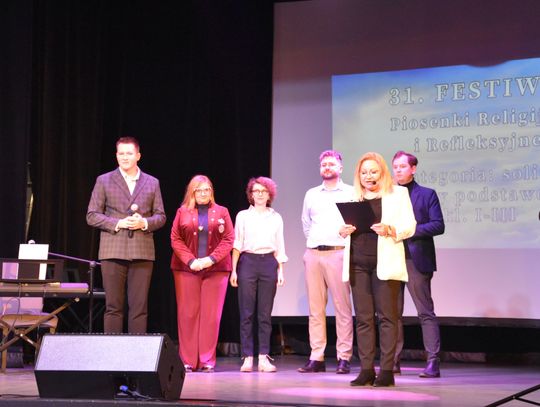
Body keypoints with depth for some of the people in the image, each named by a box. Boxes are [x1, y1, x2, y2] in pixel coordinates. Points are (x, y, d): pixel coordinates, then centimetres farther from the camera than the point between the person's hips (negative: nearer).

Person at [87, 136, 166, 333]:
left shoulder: (152, 183, 12)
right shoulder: (104, 181, 7)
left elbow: (160, 217, 13)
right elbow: (92, 216, 4)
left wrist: (144, 223, -8)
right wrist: (118, 223, -10)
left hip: (142, 252, 1)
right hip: (113, 251, -1)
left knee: (139, 307, 0)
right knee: (113, 307, 0)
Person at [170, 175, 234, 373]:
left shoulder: (221, 212, 10)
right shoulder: (182, 212, 9)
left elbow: (228, 239, 3)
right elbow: (175, 239, 2)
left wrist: (212, 259, -11)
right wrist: (191, 261, -11)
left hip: (215, 269, 0)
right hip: (187, 268, 0)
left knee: (211, 315, -2)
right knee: (187, 314, -1)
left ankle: (207, 360, 2)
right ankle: (187, 360, 3)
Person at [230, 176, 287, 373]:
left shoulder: (276, 218, 13)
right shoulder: (243, 216, 8)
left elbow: (279, 247, 13)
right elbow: (237, 244, 5)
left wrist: (281, 271, 6)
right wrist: (233, 270, -2)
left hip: (268, 263, 1)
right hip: (248, 262, -1)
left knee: (265, 313, 0)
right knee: (247, 313, -3)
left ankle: (264, 358, 2)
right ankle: (247, 358, -1)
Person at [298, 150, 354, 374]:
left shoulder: (351, 193, 6)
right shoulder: (311, 194, 18)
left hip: (338, 253, -4)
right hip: (313, 253, 4)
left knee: (342, 307, -6)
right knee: (315, 308, 3)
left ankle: (344, 358, -5)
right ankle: (316, 358, 5)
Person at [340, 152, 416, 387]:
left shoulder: (398, 194, 7)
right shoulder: (352, 197, 17)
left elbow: (409, 226, 1)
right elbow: (342, 225, 17)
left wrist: (389, 230, -17)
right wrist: (343, 230, -5)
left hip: (384, 261, -3)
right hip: (357, 263, 3)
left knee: (386, 316, -5)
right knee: (363, 317, 2)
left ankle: (387, 371, -3)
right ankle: (366, 370, 4)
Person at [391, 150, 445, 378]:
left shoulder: (427, 195, 4)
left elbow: (438, 225, -5)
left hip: (416, 260, -4)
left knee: (425, 312, -5)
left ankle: (433, 362, -5)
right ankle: (393, 361, 12)